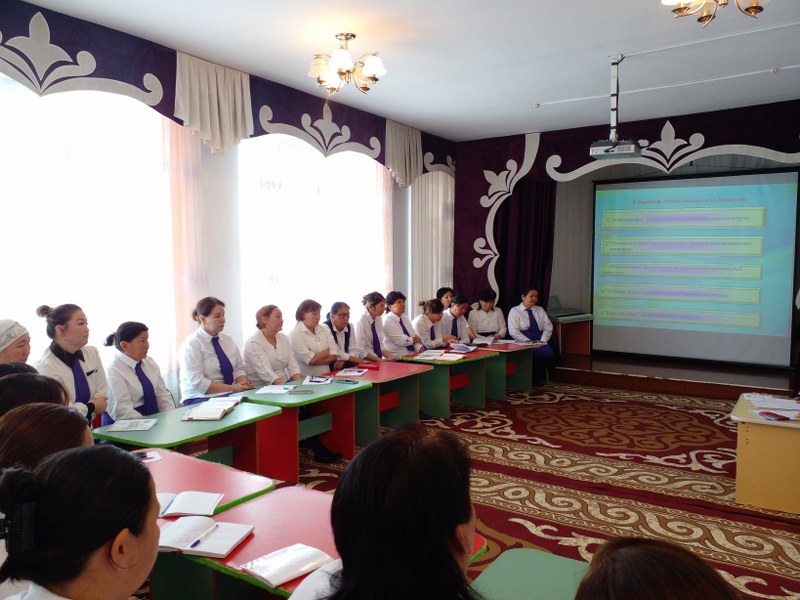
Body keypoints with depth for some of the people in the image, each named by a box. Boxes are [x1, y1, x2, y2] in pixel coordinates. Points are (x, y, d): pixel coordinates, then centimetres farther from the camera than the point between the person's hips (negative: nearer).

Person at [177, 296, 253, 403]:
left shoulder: (228, 339, 11)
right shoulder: (191, 344, -9)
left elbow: (239, 369, 12)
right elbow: (197, 383, -17)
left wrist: (243, 383, -11)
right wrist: (232, 388, -22)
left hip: (230, 395, 6)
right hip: (201, 398, -6)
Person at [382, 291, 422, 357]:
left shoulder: (406, 319, 15)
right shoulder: (387, 321, -7)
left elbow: (416, 337, 9)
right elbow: (400, 341, -14)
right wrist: (416, 339, 1)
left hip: (411, 355, 7)